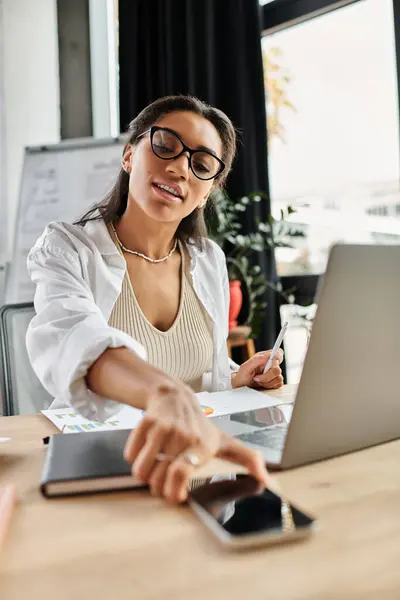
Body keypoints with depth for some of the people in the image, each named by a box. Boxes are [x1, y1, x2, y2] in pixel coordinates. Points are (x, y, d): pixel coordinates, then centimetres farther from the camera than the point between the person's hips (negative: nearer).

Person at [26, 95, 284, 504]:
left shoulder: (210, 260, 7)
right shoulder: (66, 248, -8)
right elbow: (70, 338, -31)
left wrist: (239, 380, -5)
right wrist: (166, 394, -49)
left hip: (195, 461, 5)